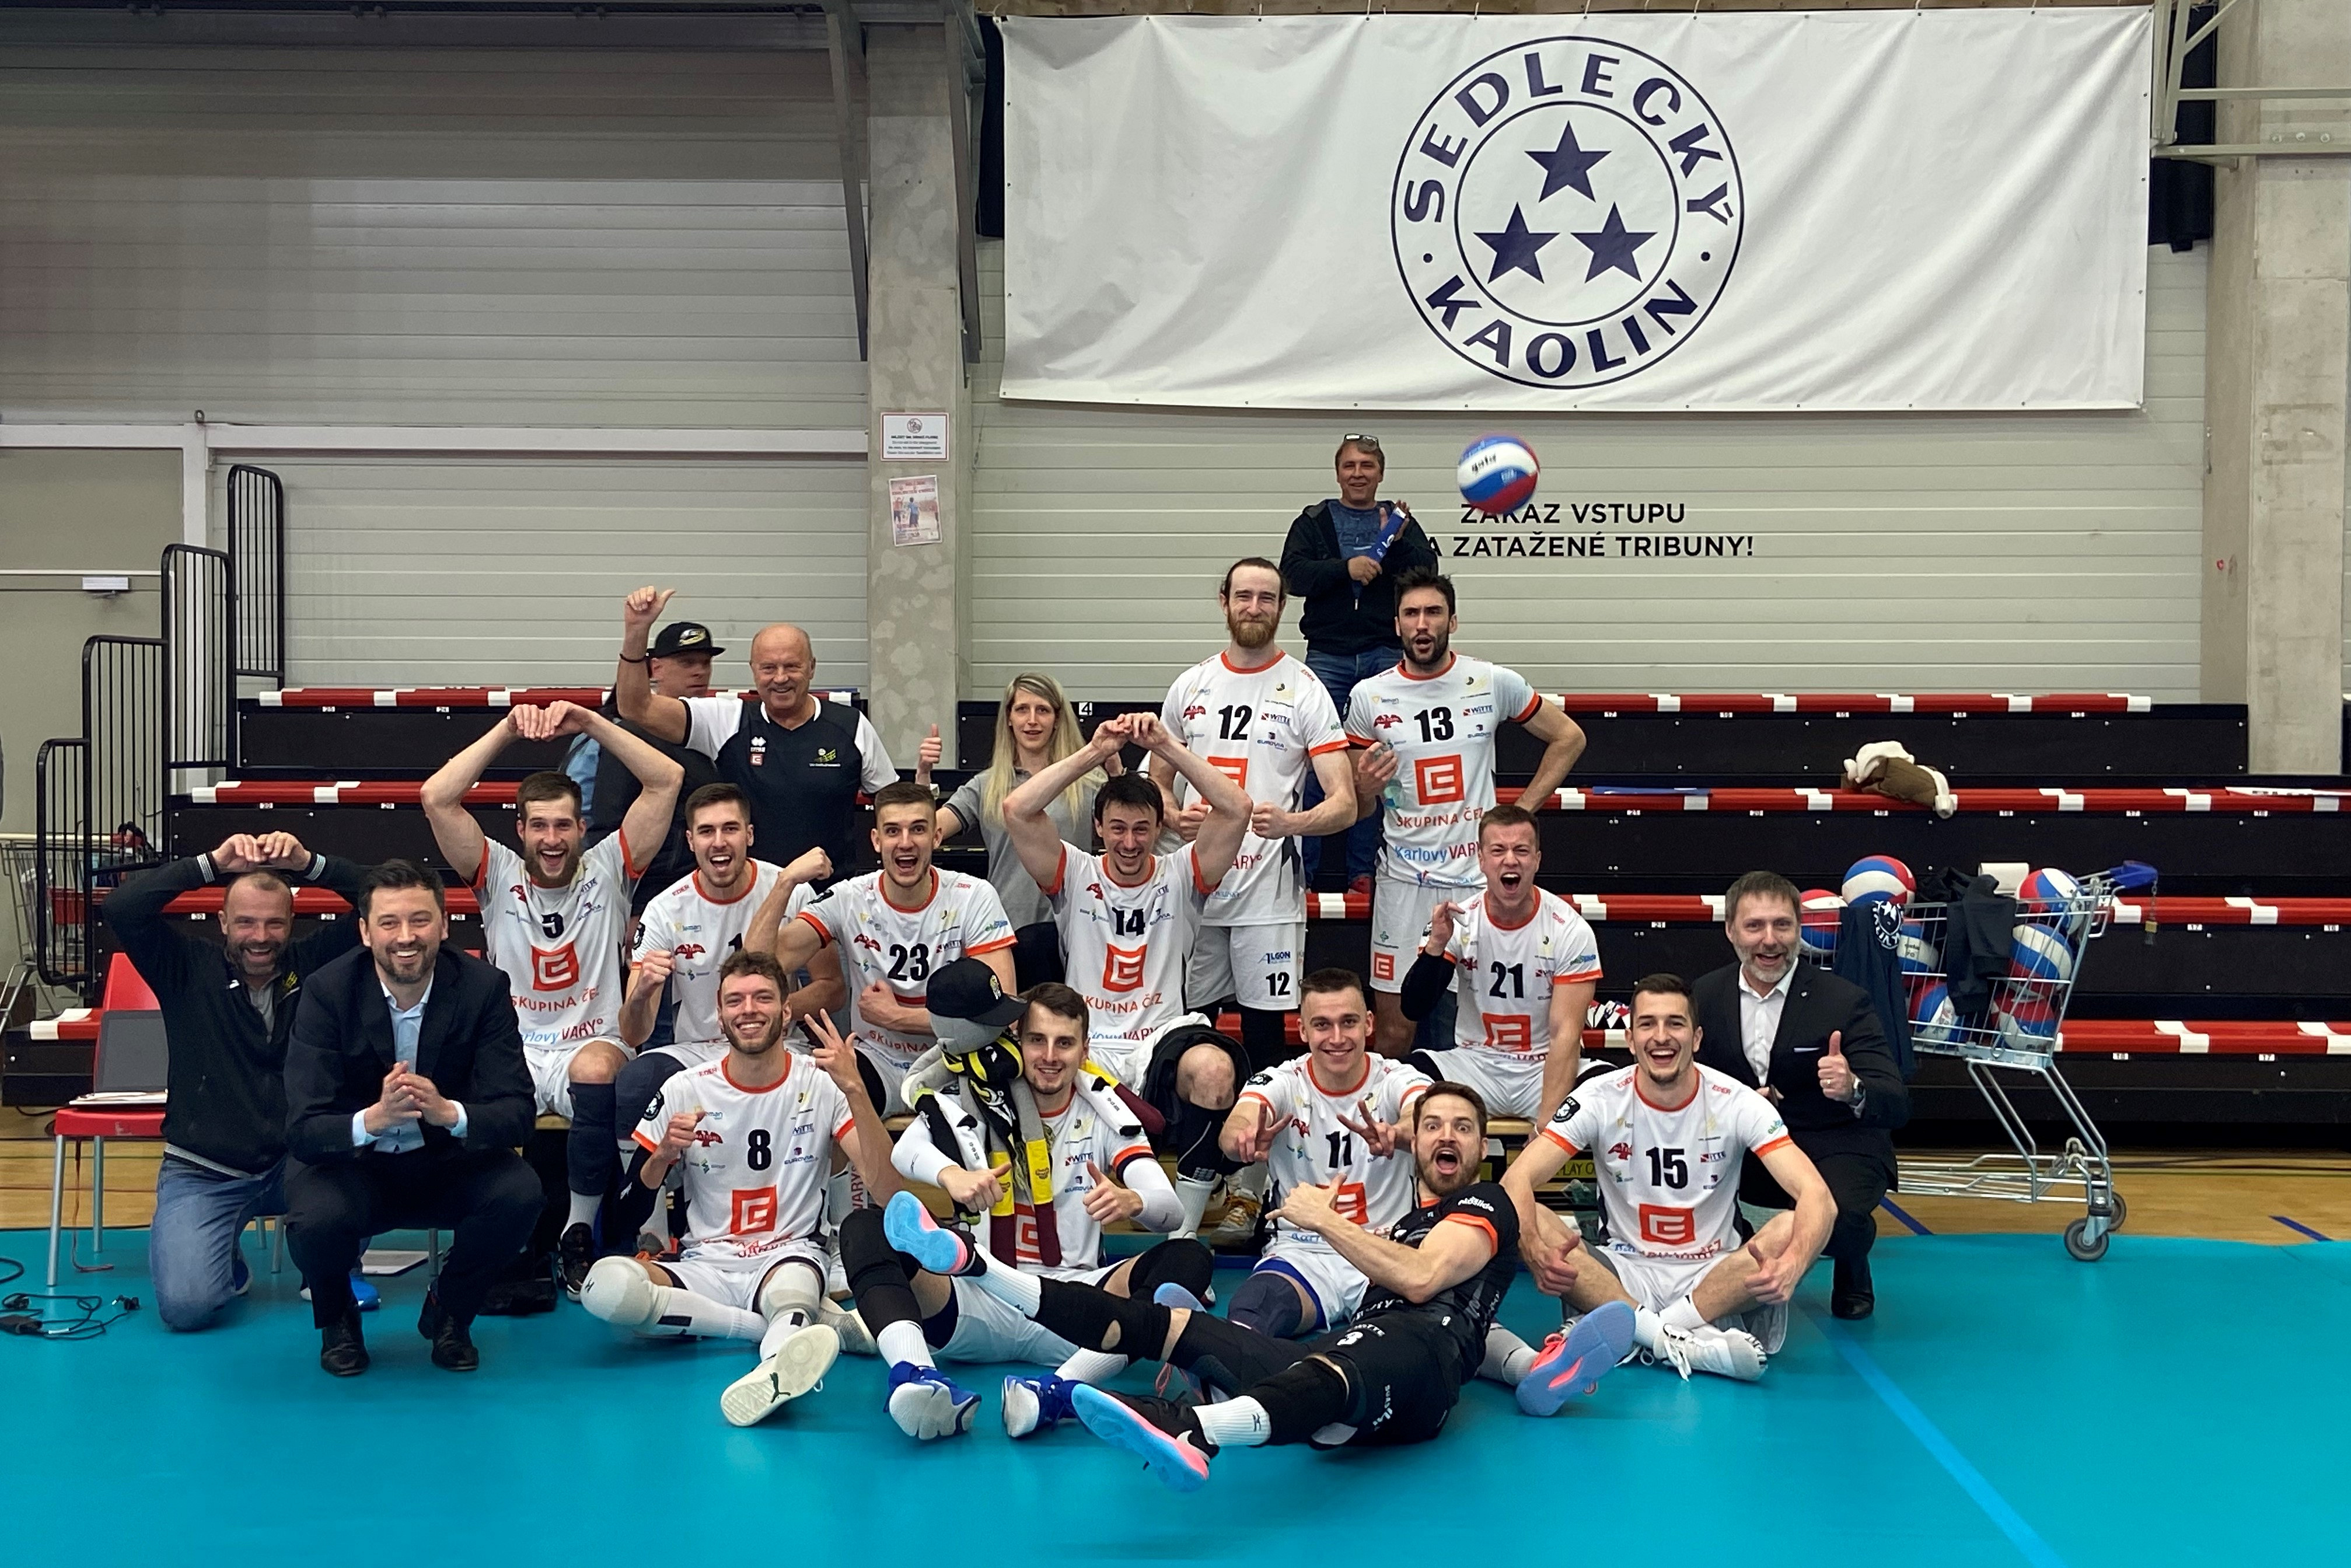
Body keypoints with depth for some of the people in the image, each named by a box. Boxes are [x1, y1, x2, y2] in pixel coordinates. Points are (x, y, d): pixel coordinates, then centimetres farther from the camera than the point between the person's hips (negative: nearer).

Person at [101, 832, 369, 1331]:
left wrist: (311, 864, -18)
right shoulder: (190, 969, -2)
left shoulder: (313, 964, 2)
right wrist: (212, 864, -19)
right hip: (203, 1173, -1)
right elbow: (119, 909, -17)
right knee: (185, 1304, -24)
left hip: (298, 1162, 2)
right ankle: (225, 1263, 17)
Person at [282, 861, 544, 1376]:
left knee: (520, 1194, -28)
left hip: (448, 1162, 1)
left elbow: (516, 1114, -19)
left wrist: (448, 1112, -41)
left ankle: (450, 1313, 4)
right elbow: (303, 1129, -22)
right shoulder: (327, 992, -16)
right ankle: (336, 1319, 5)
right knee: (316, 1221, -33)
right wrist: (373, 1118, -44)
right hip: (353, 1164, -1)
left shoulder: (484, 987, -14)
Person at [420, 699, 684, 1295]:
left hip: (592, 1046, -1)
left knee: (596, 1070, -39)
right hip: (512, 1050, 1)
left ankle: (579, 1235, -19)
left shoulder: (607, 871, 7)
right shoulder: (499, 875, 9)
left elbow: (668, 780, -1)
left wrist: (592, 723, -5)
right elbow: (437, 798, -4)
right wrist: (507, 730, -6)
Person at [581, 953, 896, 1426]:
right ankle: (795, 1328, -22)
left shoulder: (823, 1082, -1)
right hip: (706, 1266, 3)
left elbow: (888, 1190, -14)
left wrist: (855, 1089, -25)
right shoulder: (685, 1089, 3)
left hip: (791, 1257, -3)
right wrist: (661, 1156, -16)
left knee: (789, 1293, -39)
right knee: (606, 1286, -29)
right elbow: (627, 1217, 4)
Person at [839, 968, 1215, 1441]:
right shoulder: (974, 1101, 3)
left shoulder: (1104, 1111, 6)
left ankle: (1060, 1388, -43)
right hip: (984, 1304, -1)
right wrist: (950, 1173, -42)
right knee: (864, 1229, -20)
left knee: (1189, 1259, -23)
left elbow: (1171, 1211, -4)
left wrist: (1131, 1202, -30)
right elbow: (906, 1149, -18)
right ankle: (914, 1376, -48)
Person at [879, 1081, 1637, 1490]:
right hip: (1335, 1364, 8)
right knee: (1165, 1325, -1)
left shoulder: (1487, 1205, 14)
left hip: (1414, 1366, -8)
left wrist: (1325, 1220, 0)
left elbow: (1421, 1279, -5)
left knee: (1332, 1372, -43)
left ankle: (1192, 1433, -77)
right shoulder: (1404, 1218, 38)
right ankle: (971, 1266, -6)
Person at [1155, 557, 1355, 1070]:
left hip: (1269, 893, -3)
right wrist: (1176, 816, -5)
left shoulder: (1304, 690, -2)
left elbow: (1344, 804, -8)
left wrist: (1291, 822, -28)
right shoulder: (1190, 686, 10)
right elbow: (1157, 783, 18)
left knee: (1265, 1025, 1)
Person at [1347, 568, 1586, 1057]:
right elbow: (1356, 809, 7)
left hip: (1480, 876, 0)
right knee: (1394, 1030, 2)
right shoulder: (1369, 696, 0)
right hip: (1405, 882, 0)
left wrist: (1523, 811, 4)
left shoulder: (1494, 683, -2)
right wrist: (1366, 788, -16)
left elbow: (1569, 738, 11)